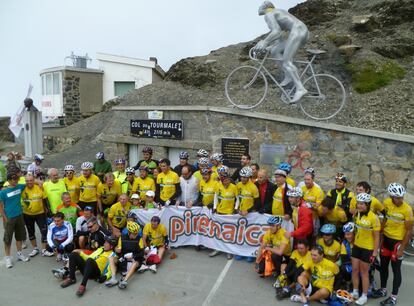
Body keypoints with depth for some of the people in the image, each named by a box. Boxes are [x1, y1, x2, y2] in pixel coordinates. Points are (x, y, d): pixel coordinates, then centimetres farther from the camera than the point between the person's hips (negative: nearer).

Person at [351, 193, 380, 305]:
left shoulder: (373, 217, -20)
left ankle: (364, 296, 24)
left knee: (364, 272, 7)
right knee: (355, 269, 11)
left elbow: (376, 236, -14)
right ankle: (355, 292, 28)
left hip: (367, 248, -5)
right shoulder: (356, 214, -2)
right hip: (357, 246, 5)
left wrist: (375, 251, -12)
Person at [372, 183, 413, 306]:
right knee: (383, 265, 17)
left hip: (398, 240, -5)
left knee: (396, 269, 5)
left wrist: (402, 248, -15)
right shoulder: (386, 202, -8)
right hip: (386, 238, 5)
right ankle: (383, 289, 35)